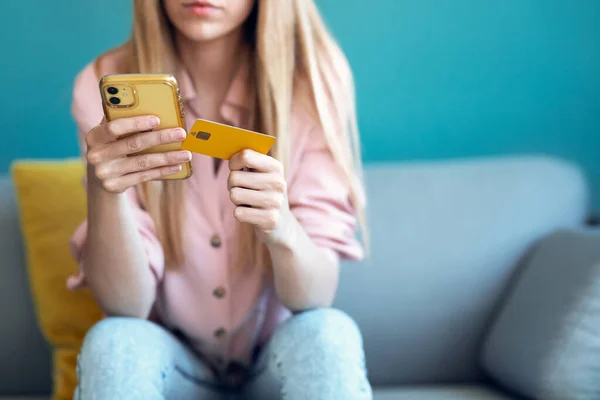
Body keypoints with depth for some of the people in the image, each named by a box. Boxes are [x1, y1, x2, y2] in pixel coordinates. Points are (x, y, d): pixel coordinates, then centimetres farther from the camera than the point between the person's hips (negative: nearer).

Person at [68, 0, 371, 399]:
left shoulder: (316, 79, -13)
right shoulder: (105, 86, -12)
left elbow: (316, 296, -18)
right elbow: (125, 303, -16)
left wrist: (284, 231, -40)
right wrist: (103, 192, -35)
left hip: (282, 354, 0)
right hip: (169, 356, 1)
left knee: (329, 334, -31)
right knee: (113, 342, -30)